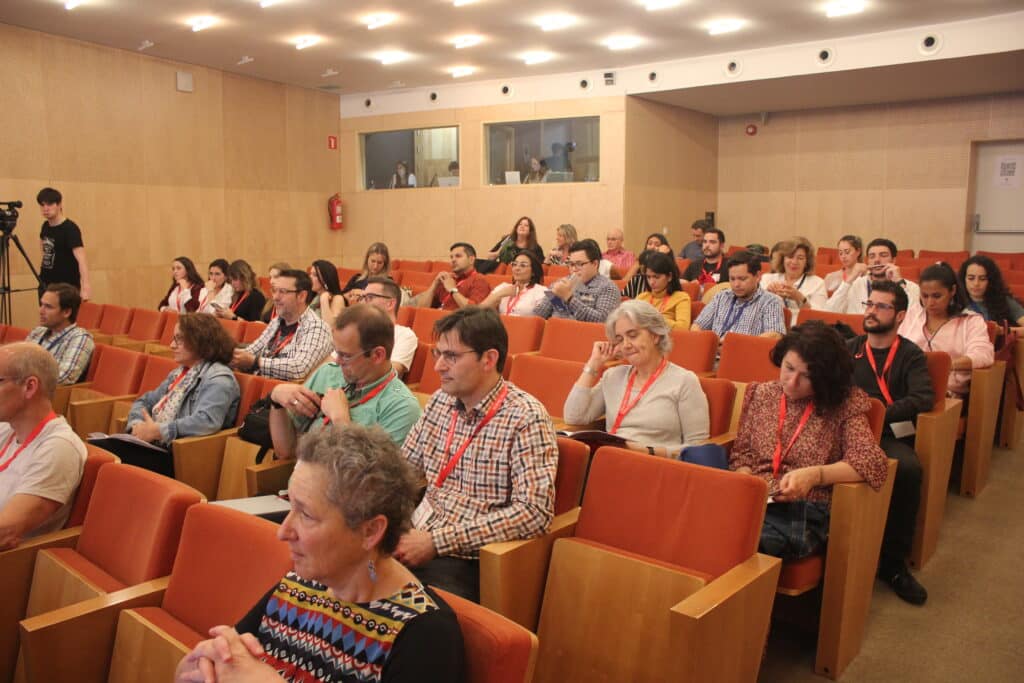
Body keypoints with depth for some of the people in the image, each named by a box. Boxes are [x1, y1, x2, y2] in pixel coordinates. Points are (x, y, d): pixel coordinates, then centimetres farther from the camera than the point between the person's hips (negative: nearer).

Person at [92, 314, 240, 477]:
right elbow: (144, 401, 21)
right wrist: (138, 425, -2)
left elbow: (206, 421, -25)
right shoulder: (179, 373, 20)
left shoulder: (218, 378, -9)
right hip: (153, 447, 8)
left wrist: (157, 430, -20)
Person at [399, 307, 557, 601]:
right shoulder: (440, 401, 9)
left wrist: (438, 541, -20)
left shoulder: (526, 418, -13)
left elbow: (535, 511, -20)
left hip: (468, 559, -6)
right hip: (417, 537, 6)